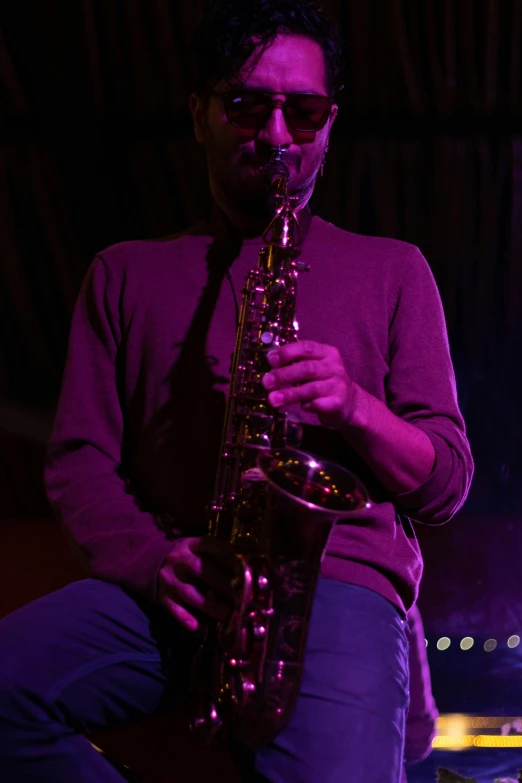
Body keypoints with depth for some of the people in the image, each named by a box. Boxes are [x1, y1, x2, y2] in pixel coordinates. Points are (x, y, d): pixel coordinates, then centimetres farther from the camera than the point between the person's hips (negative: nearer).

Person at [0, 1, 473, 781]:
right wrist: (153, 560, -10)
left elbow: (446, 484, 12)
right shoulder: (124, 274, 19)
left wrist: (352, 408, -9)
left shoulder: (391, 270, 17)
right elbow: (77, 460, 11)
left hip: (336, 577, -2)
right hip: (167, 592, 2)